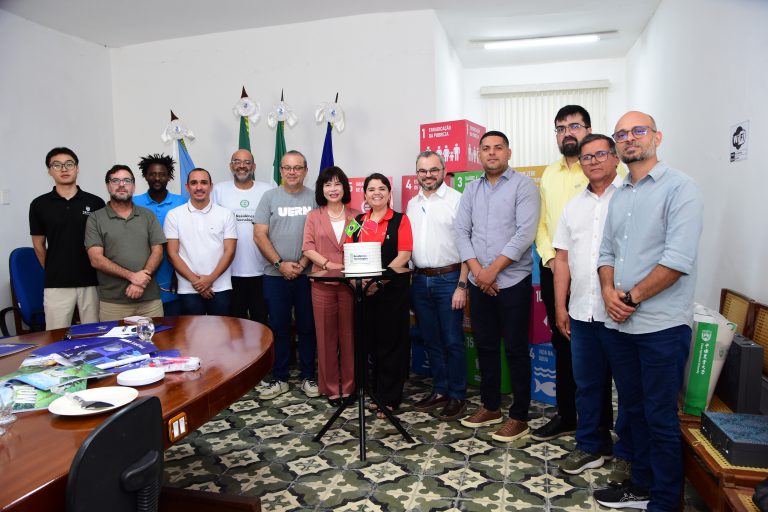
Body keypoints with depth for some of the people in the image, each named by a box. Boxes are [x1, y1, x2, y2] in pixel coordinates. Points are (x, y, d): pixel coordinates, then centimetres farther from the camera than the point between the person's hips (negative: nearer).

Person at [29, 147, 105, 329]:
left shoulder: (96, 203, 3)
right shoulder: (39, 205, 3)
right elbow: (39, 245, 10)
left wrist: (99, 271, 7)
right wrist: (54, 272, 13)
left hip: (92, 282, 0)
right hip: (57, 285, 0)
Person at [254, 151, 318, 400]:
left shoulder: (315, 198, 4)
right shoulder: (269, 197, 4)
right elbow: (260, 235, -1)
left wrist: (302, 264, -11)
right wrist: (280, 264, -10)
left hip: (307, 274, 0)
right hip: (276, 275, 0)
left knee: (308, 327, 7)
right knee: (279, 327, 7)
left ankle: (308, 377, 20)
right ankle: (279, 379, 19)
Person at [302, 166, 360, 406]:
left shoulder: (355, 216, 10)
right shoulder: (313, 216, 9)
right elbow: (308, 248, 1)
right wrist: (329, 264, -13)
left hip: (350, 282, 0)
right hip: (323, 283, 0)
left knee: (349, 334, 4)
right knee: (326, 335, 4)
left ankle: (348, 386, 15)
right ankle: (330, 387, 14)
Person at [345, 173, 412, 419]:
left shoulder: (400, 220, -1)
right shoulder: (358, 222, 12)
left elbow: (404, 256, -10)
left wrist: (379, 281, -19)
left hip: (392, 290, -4)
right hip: (363, 290, 4)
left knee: (391, 343, 2)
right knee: (370, 341, 11)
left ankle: (389, 399, 12)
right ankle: (375, 392, 25)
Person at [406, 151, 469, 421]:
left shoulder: (456, 200, -6)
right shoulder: (412, 204, 13)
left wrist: (462, 285, -14)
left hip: (448, 279, -6)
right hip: (420, 280, 6)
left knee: (452, 341, 1)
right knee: (431, 340, 13)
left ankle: (457, 396, 13)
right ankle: (439, 391, 26)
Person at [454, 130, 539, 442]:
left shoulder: (523, 185, -4)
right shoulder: (471, 189, 11)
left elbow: (525, 233, -14)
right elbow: (461, 231, 5)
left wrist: (493, 270, -15)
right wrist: (477, 270, -9)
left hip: (513, 281, -5)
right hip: (479, 283, 5)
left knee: (515, 349, 2)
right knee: (485, 346, 13)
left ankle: (519, 417, 14)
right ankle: (490, 407, 28)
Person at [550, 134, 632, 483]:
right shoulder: (574, 206, 14)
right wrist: (560, 306, 10)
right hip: (582, 311, 5)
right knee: (587, 383, 15)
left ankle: (627, 454, 24)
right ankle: (591, 447, 30)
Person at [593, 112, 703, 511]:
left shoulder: (679, 188, -9)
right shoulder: (618, 196, 13)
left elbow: (679, 259, -18)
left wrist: (632, 297, -13)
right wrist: (609, 291, -5)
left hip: (661, 325, -7)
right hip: (620, 324, 7)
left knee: (661, 418, 4)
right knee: (634, 409, 18)